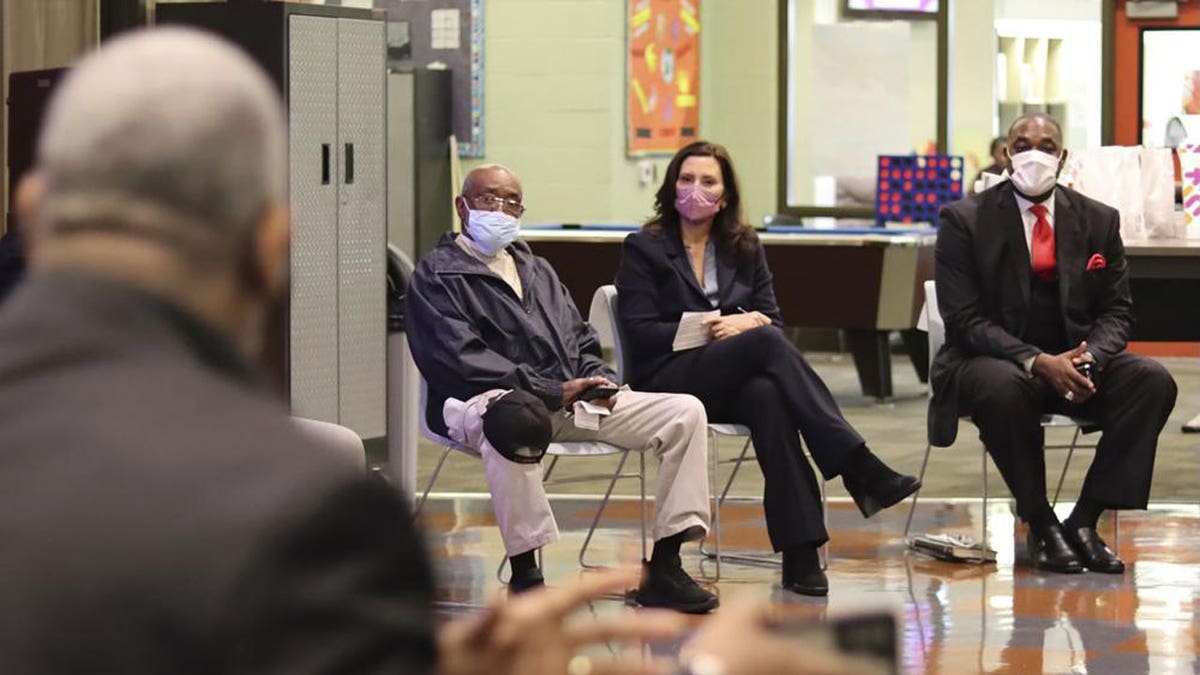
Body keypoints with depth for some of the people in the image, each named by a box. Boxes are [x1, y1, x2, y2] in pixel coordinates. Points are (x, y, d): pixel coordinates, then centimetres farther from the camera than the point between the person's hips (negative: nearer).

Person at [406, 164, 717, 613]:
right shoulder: (437, 275, 4)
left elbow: (581, 343, 26)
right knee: (513, 418, -45)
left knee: (685, 413, -7)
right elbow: (462, 358, -10)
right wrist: (554, 391, -16)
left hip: (569, 400, 7)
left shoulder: (537, 271, 28)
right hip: (482, 401, -7)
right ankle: (524, 573, -36)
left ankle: (663, 570, -9)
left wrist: (597, 380, 0)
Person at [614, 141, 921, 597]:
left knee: (769, 396, -38)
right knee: (765, 341, -34)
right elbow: (641, 333, -3)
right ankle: (860, 470, -42)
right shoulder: (644, 250, 8)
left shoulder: (744, 248, 21)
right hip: (670, 381, -3)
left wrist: (744, 324, -11)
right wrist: (718, 327, -12)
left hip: (733, 383, 3)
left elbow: (772, 319, 14)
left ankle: (799, 554, -46)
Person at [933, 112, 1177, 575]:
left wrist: (1089, 359, -18)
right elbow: (965, 319, -10)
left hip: (1074, 357, 4)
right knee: (1003, 388, -39)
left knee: (1153, 381, -24)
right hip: (994, 360, -4)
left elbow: (1116, 311, 7)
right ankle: (1039, 525, -22)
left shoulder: (1098, 221, 7)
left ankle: (1084, 522, -20)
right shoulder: (965, 220, -4)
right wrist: (1036, 361, -25)